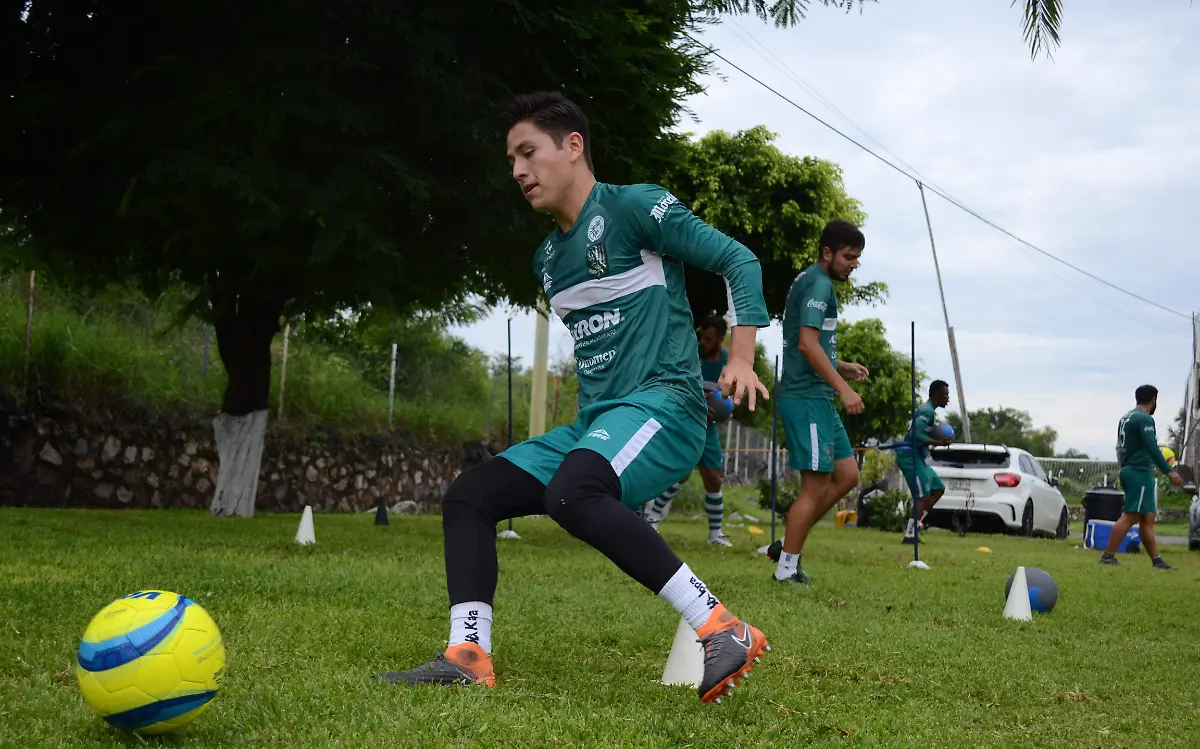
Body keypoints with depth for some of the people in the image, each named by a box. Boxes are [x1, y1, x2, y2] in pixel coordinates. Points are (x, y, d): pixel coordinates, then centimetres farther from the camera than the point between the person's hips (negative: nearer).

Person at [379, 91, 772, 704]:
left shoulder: (634, 207, -5)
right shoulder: (547, 257, 19)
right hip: (593, 422, 9)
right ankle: (467, 657, -7)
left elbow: (738, 261, -7)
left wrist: (740, 358, -16)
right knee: (469, 495, 0)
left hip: (661, 405, -9)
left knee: (571, 494, -36)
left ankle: (724, 631, -32)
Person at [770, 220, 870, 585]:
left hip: (817, 397, 10)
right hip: (807, 397, -10)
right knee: (816, 486, -6)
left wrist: (842, 367, 16)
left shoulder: (809, 281, 19)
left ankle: (788, 546, 14)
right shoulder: (819, 283, -12)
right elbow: (808, 342, -21)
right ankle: (786, 568, 1)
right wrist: (843, 388, -21)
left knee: (847, 475, 12)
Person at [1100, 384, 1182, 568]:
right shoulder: (1145, 419, -12)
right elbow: (1152, 448, -22)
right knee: (1130, 516, -11)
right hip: (1141, 472, -10)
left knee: (1147, 518, 10)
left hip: (1129, 470, 10)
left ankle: (1156, 560, 11)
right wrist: (1169, 471, -25)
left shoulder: (1126, 418, 16)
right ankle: (1108, 556, -13)